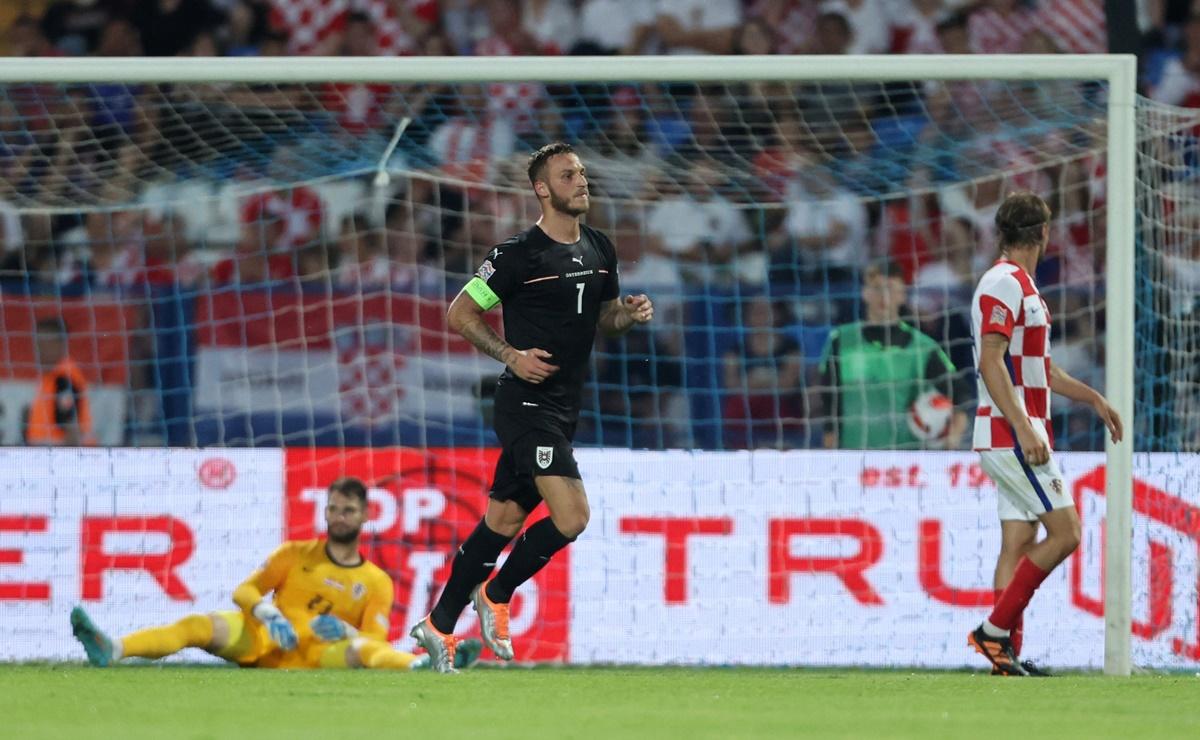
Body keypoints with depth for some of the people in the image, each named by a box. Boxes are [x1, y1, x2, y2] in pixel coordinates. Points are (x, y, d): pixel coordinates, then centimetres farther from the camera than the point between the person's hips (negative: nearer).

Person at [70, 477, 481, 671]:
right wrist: (268, 615, -12)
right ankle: (111, 650, -46)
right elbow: (244, 591, 10)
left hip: (316, 655, -1)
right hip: (263, 642, 1)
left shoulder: (377, 583, 11)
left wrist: (345, 631, -19)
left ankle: (424, 666, -64)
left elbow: (376, 641, 2)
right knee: (200, 625, -26)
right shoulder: (296, 555, 16)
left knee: (362, 649, -33)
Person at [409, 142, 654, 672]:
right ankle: (495, 597, 3)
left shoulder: (599, 250, 10)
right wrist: (512, 355, -17)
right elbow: (459, 313, -6)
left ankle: (439, 625, 21)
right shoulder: (519, 255, -12)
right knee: (571, 515, -18)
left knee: (503, 519, 11)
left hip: (564, 407, 8)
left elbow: (603, 318, 24)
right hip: (526, 404, -8)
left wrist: (631, 314, 1)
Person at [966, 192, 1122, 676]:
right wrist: (1024, 428, -27)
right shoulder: (1004, 283, -13)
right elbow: (990, 362, -22)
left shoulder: (1021, 285, 18)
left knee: (1019, 544, 6)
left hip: (1021, 436, 10)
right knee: (1064, 532, -11)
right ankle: (996, 630, -11)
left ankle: (1006, 653, 4)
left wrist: (1093, 398, 30)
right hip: (1010, 435, -10)